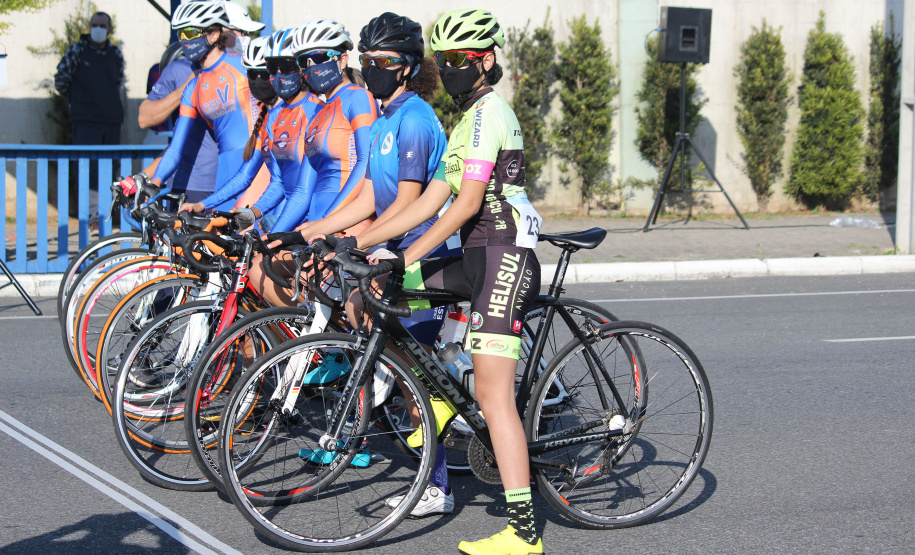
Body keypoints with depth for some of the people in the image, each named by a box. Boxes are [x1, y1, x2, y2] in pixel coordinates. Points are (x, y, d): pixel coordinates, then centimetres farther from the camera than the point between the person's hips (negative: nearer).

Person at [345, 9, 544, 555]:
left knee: (493, 396, -13)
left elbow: (468, 204, -17)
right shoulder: (473, 119, 23)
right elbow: (429, 203, 18)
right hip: (478, 258, 10)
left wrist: (408, 258, -15)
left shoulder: (488, 112, -9)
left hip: (503, 256, -10)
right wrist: (358, 241, 12)